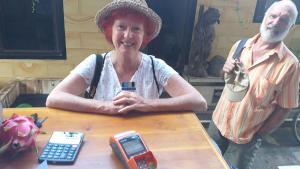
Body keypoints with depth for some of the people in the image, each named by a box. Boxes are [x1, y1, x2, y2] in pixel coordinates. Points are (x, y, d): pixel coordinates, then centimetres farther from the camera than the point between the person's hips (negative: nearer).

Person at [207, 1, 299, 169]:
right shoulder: (240, 45, -4)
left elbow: (284, 108, -11)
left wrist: (259, 136, -10)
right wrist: (226, 71, -12)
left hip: (246, 137, -4)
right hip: (219, 122, 4)